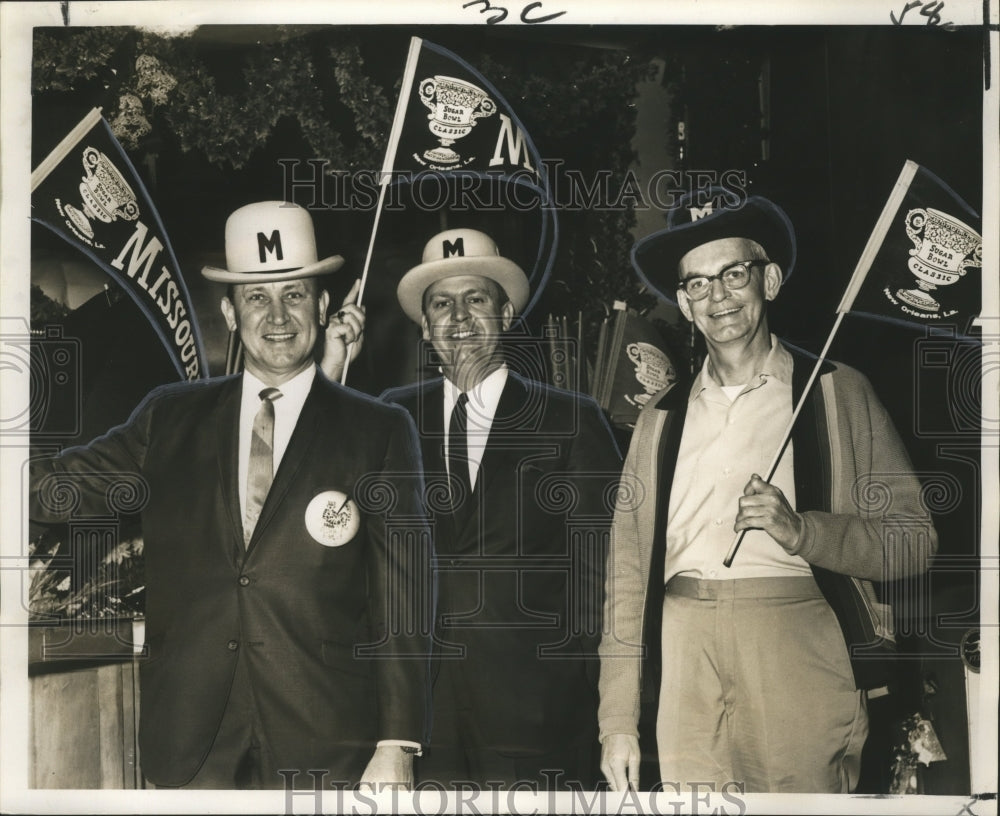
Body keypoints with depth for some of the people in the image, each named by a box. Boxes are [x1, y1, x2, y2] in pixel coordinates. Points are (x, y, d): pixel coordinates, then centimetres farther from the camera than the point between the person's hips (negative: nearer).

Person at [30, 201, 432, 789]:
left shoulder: (381, 432, 0)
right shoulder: (171, 417, 8)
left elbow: (403, 599, -3)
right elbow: (56, 487, 9)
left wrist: (397, 747, -7)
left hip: (324, 750, -2)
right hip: (190, 745, 2)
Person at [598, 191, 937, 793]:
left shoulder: (838, 393, 6)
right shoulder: (662, 417, 13)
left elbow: (915, 539, 2)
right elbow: (629, 569, 11)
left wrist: (801, 531, -15)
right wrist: (619, 722, 6)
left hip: (799, 658, -2)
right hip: (685, 672, 2)